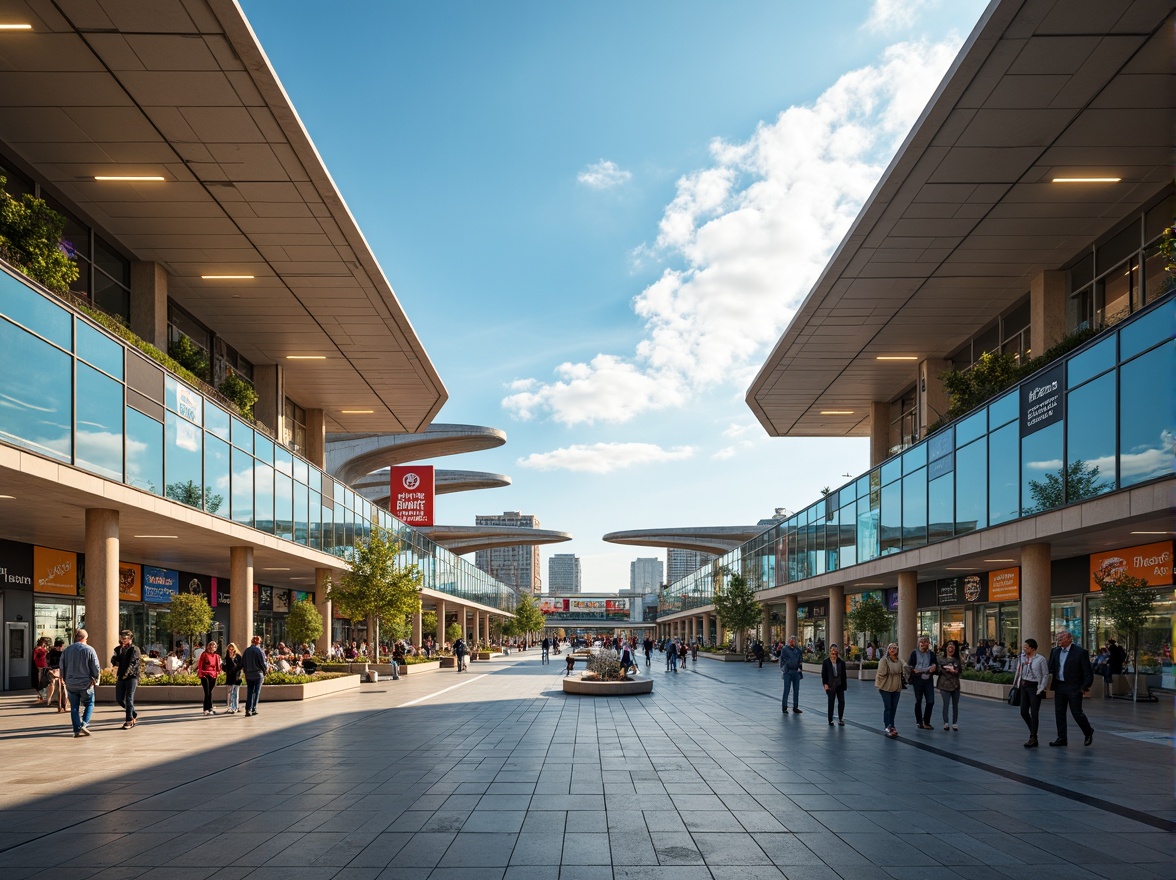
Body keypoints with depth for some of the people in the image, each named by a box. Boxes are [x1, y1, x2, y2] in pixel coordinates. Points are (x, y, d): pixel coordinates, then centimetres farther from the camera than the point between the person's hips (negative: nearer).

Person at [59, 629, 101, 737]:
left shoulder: (66, 651, 5)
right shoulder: (89, 650, -7)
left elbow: (62, 668, 10)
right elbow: (96, 667, -7)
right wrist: (95, 679, 6)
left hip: (71, 684, 3)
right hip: (86, 683, -3)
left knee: (74, 707, 9)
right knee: (89, 704, 12)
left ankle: (77, 730, 5)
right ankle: (84, 724, -4)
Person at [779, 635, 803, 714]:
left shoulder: (798, 650, 12)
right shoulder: (785, 649, -2)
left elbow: (801, 660, 15)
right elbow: (782, 660, -5)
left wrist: (799, 667, 1)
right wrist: (783, 669, -12)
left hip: (796, 672, 5)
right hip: (788, 672, -5)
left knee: (796, 690, 8)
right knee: (786, 690, -3)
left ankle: (795, 707, 17)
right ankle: (784, 707, 4)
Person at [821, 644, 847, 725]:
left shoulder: (841, 662, 1)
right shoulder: (826, 662, -2)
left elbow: (844, 674, 5)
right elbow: (823, 674, -1)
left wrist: (844, 685, 1)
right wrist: (825, 684, -10)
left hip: (839, 684, 2)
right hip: (830, 685, -1)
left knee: (841, 701, -2)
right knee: (831, 702, 3)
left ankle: (840, 719, 12)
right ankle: (830, 720, 13)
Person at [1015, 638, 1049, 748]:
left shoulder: (1040, 659, -10)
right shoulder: (1023, 657, 5)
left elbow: (1046, 674, -7)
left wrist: (1041, 688, -11)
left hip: (1034, 687, -6)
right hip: (1024, 686, 6)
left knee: (1034, 713, -2)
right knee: (1024, 712, 8)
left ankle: (1033, 738, 4)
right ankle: (1033, 732, 27)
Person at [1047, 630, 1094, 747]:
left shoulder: (1081, 652, -9)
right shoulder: (1055, 651, 8)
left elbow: (1087, 671, -9)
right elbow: (1051, 668, 12)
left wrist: (1086, 687, -13)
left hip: (1074, 688, -6)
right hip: (1059, 687, 6)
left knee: (1077, 712, -1)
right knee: (1059, 713, 7)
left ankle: (1088, 732, 24)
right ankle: (1061, 738, 14)